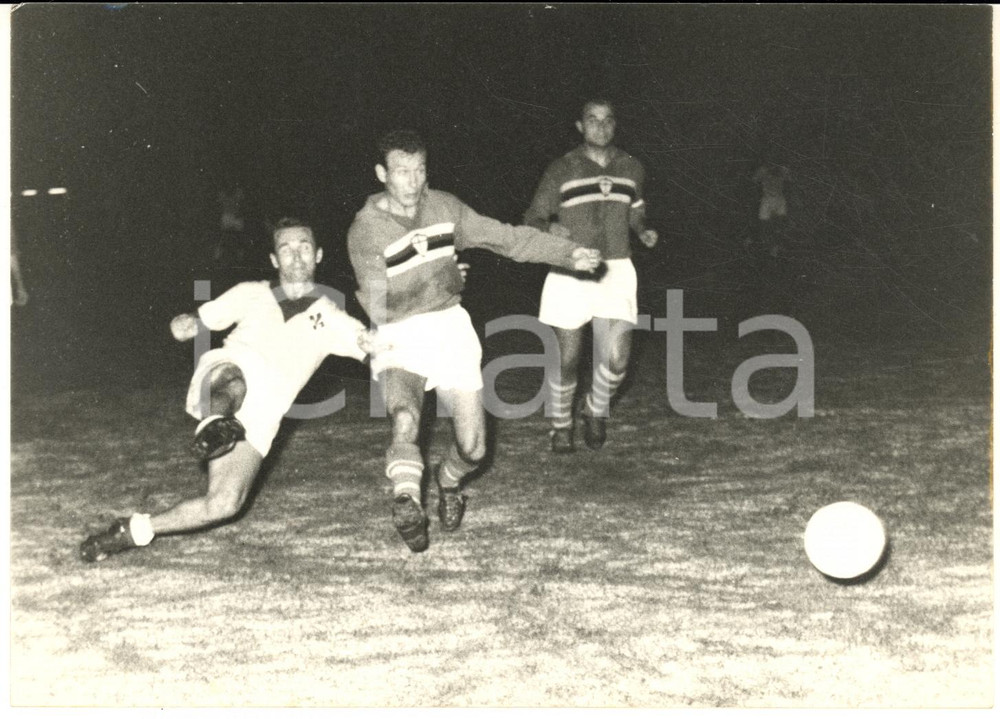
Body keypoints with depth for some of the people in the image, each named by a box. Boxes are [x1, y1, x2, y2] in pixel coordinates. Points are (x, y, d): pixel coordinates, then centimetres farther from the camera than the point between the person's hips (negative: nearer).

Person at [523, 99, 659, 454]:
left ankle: (596, 411, 25)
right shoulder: (561, 170, -4)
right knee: (567, 359, 3)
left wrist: (643, 232, 2)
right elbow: (532, 218, -1)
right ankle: (561, 425, 28)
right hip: (570, 274, -2)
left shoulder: (631, 168, 7)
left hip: (616, 271, 2)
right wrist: (549, 228, -23)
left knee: (616, 359, -7)